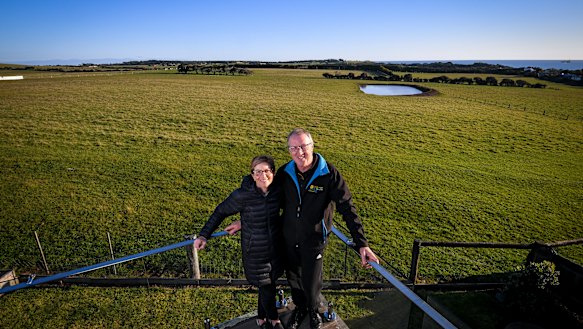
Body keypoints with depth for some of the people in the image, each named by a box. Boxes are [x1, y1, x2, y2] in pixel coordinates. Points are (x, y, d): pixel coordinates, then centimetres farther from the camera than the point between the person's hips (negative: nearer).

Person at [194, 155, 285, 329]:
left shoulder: (277, 191, -12)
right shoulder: (242, 195, -22)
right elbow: (221, 211, -9)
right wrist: (203, 235, -10)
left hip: (276, 249, 4)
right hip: (255, 253, -4)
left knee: (269, 285, 19)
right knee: (266, 289, 7)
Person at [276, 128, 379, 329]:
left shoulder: (329, 174, -20)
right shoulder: (284, 173, -10)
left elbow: (347, 209, -19)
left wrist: (362, 244, -25)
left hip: (314, 239, -3)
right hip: (289, 237, 3)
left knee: (311, 282, 12)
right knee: (293, 278, 22)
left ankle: (313, 311, 48)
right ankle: (300, 308, 54)